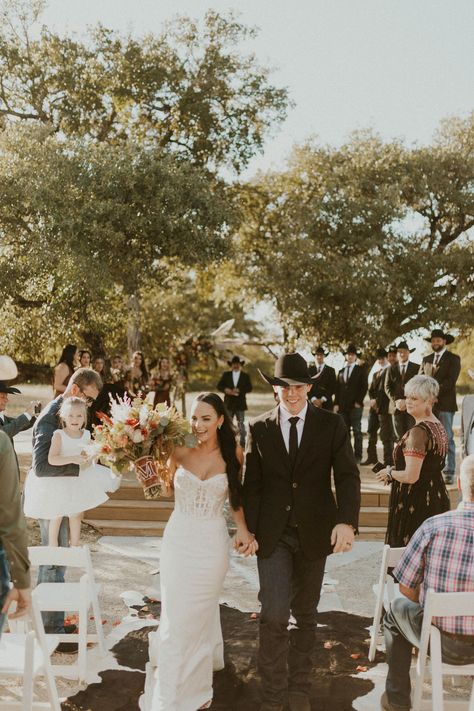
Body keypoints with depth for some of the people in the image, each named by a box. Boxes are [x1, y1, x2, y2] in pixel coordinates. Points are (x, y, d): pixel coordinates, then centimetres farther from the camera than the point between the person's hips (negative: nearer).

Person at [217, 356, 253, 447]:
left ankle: (242, 442, 6)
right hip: (228, 404, 1)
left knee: (241, 424, 1)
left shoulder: (245, 376, 5)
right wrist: (225, 390, -15)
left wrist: (239, 390, -18)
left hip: (240, 404, -1)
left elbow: (249, 388, -3)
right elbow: (219, 386, 5)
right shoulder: (226, 375, 9)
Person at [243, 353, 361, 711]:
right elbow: (251, 484, 3)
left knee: (305, 614, 14)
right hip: (273, 534, -1)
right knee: (275, 614, -8)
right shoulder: (259, 428, 1)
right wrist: (249, 530, -3)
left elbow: (347, 475, -8)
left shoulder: (331, 424, -2)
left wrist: (346, 521, -23)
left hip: (314, 533, 1)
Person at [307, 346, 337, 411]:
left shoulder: (331, 370, 8)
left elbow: (333, 388, 3)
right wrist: (313, 399, -10)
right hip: (312, 403, 0)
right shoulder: (310, 370, 10)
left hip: (326, 404, 0)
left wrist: (322, 399, -8)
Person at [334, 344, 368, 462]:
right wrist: (336, 404, 6)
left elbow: (364, 387, -2)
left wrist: (358, 402, -9)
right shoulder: (341, 371, 18)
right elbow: (338, 389, 16)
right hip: (343, 406, 4)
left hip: (355, 405, -4)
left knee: (357, 431, -2)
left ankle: (357, 456, 0)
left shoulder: (361, 370, 5)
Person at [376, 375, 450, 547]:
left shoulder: (418, 432, -20)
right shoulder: (439, 427, 9)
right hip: (436, 499, 10)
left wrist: (390, 473, -4)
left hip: (415, 504, -10)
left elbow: (411, 476, -23)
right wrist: (395, 473, 14)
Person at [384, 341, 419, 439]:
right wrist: (396, 401, -7)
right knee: (399, 437, 1)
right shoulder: (392, 369, 13)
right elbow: (387, 387, 8)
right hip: (397, 407, 2)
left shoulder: (417, 368, 5)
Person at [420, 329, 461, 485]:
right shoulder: (426, 359, 16)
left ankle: (449, 473, -1)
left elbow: (451, 381, -11)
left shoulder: (453, 359, 0)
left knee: (447, 439, -3)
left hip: (445, 404, -5)